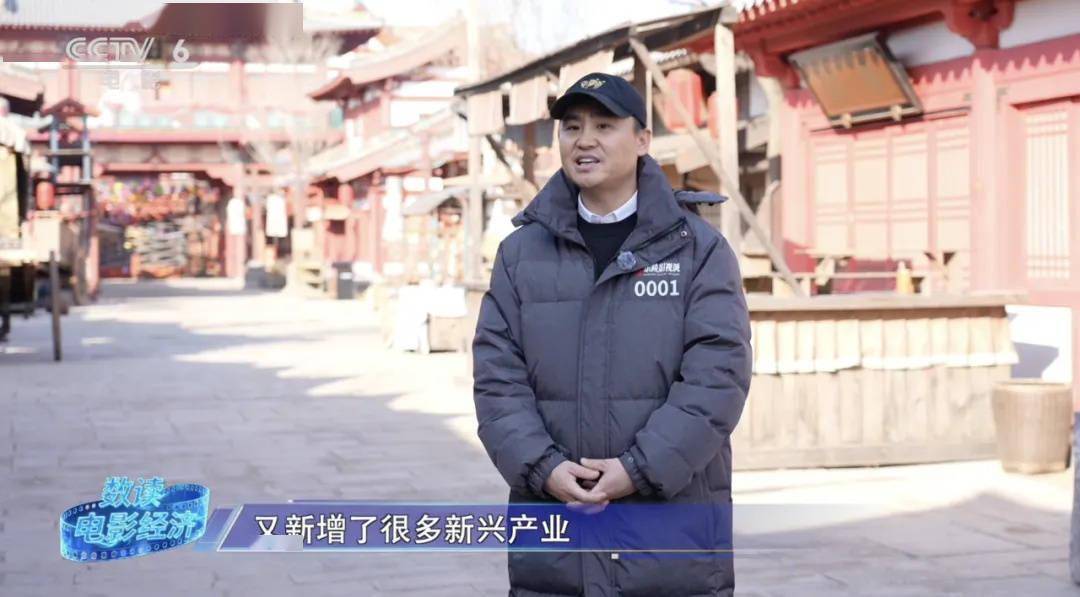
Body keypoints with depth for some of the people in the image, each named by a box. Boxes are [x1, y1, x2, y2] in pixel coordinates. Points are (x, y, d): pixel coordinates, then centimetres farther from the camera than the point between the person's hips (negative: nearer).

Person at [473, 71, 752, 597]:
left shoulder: (698, 249, 1)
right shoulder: (521, 252, 9)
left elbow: (717, 375, -8)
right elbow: (498, 379, 2)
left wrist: (639, 470, -17)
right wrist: (544, 469, -13)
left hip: (673, 532, -2)